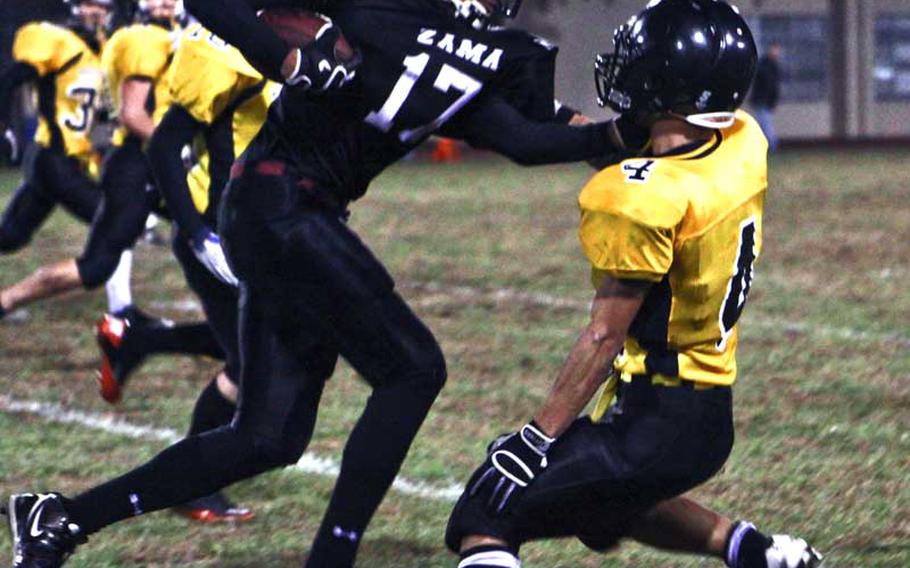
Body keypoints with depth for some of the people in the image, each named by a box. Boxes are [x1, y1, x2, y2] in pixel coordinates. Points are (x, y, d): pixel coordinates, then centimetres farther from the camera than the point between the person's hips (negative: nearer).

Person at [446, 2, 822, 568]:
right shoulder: (746, 145, -1)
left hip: (652, 425, -9)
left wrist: (536, 438, -15)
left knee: (483, 521, -7)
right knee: (600, 512, 34)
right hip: (713, 417, 9)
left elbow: (605, 336, -20)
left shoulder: (644, 201, -24)